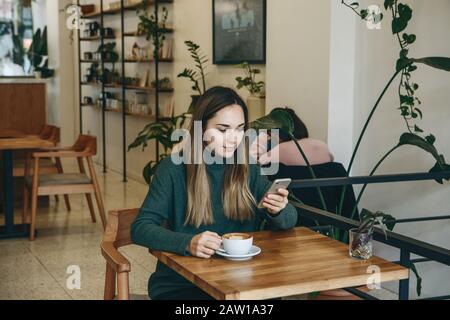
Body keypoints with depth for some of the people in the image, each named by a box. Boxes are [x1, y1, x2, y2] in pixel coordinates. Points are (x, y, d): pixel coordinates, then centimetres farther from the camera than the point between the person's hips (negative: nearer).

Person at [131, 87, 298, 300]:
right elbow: (140, 228, -15)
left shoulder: (248, 170, 5)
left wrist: (278, 211, -18)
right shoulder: (173, 169, -7)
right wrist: (188, 243, -33)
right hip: (179, 285, -3)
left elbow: (290, 220, 7)